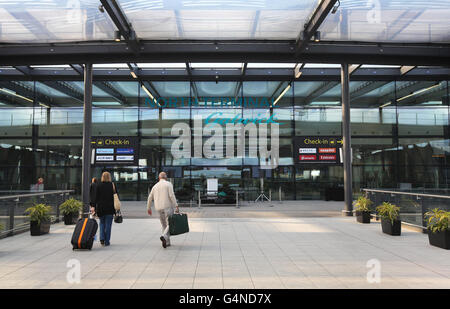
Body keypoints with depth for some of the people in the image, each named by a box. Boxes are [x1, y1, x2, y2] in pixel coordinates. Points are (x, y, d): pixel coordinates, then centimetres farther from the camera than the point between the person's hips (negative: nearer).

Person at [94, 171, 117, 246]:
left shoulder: (98, 186, -2)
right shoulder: (113, 185, -2)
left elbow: (96, 197, -2)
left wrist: (95, 207, 3)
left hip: (100, 207, 1)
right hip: (110, 208, -1)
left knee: (102, 223, 16)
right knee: (108, 224, 5)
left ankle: (102, 238, 2)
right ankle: (107, 241, 6)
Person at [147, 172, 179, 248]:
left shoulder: (155, 186, 14)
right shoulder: (168, 184, -1)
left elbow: (150, 198, 16)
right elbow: (171, 195, -13)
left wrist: (149, 208, 29)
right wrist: (176, 206, -13)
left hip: (159, 209, 5)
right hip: (168, 207, -5)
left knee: (164, 225, 15)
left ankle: (167, 242, 12)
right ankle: (163, 236, -28)